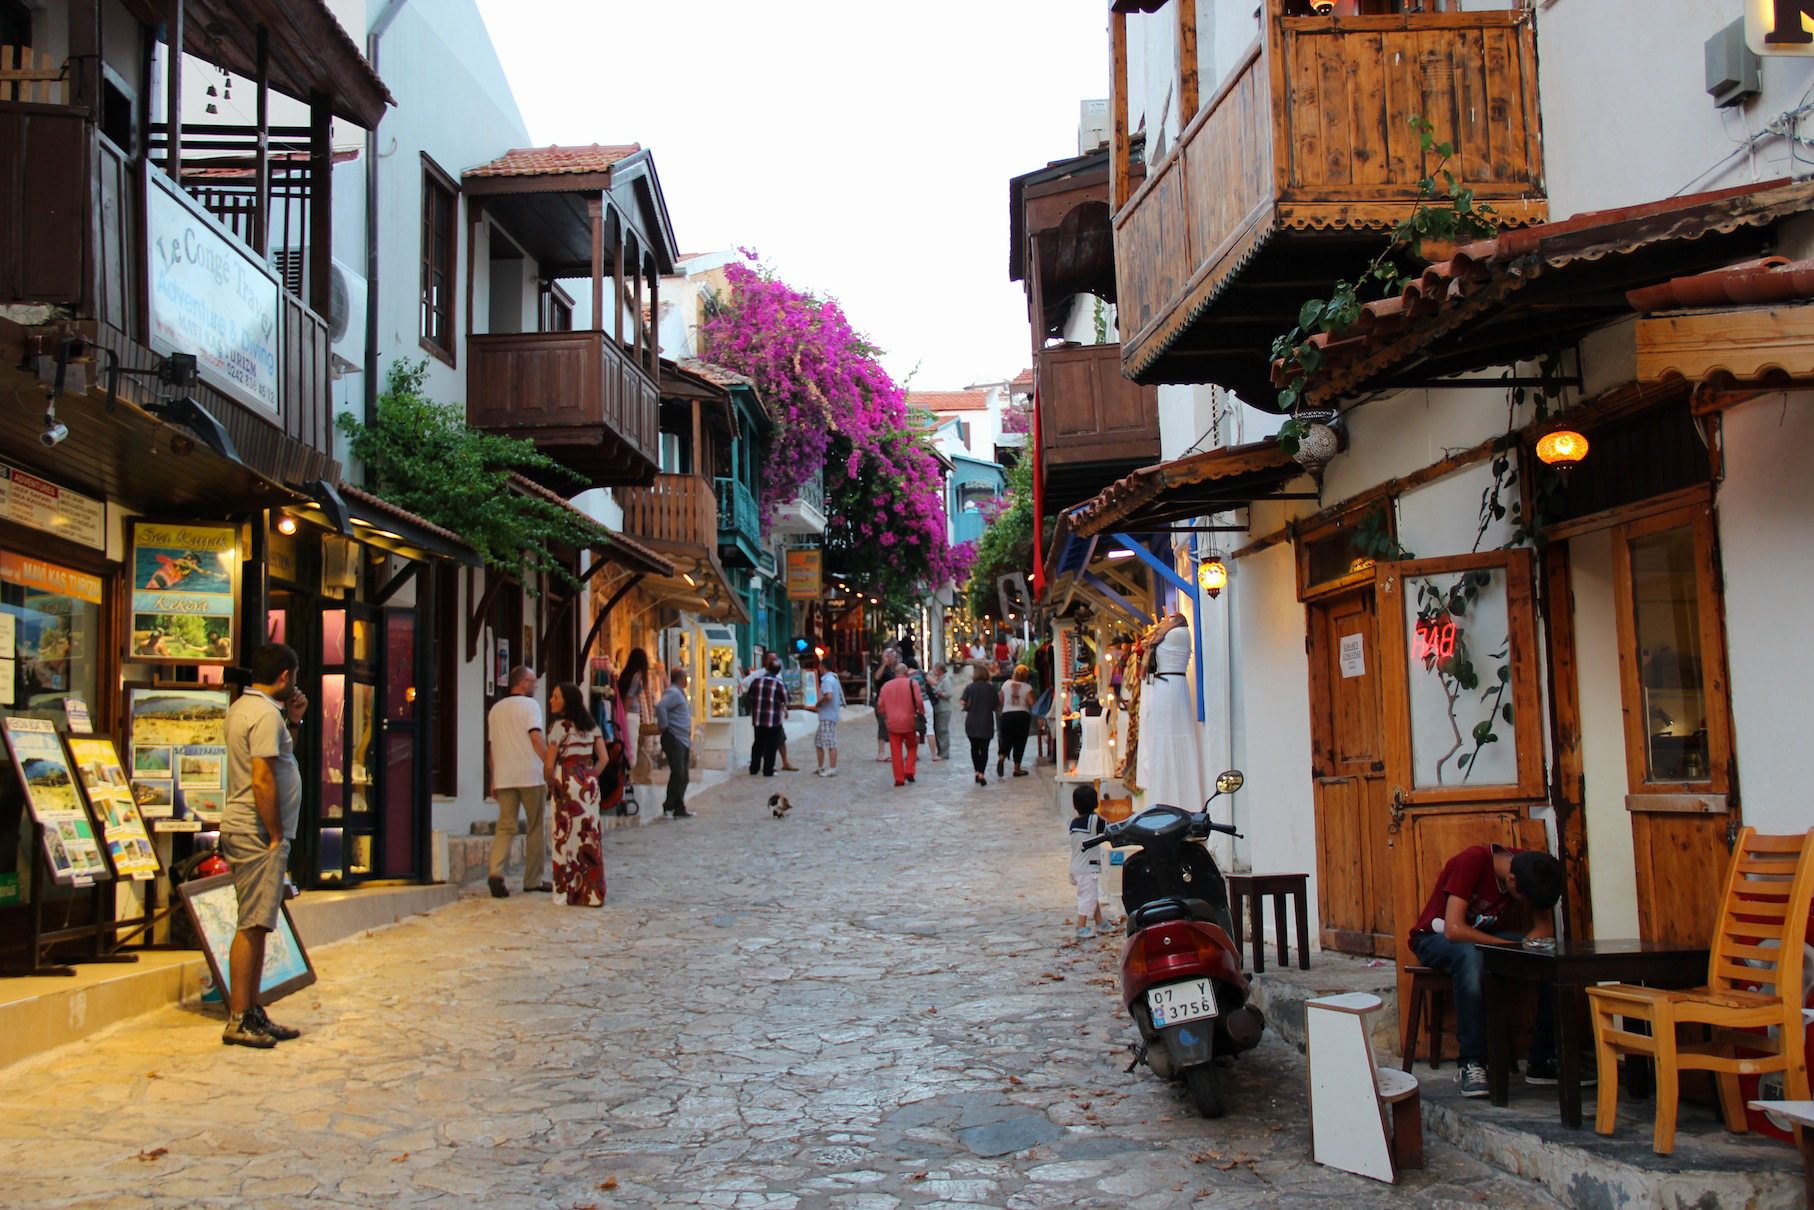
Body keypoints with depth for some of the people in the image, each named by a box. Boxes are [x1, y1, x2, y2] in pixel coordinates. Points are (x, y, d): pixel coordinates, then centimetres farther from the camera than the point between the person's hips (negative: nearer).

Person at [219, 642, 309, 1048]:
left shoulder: (242, 707, 16)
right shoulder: (265, 714, -15)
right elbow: (262, 780, -22)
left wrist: (292, 722, 15)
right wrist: (276, 836, -17)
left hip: (244, 832, 10)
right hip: (257, 834, -10)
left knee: (257, 926, 13)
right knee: (252, 927, -8)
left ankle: (254, 1015, 18)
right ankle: (238, 1021, -5)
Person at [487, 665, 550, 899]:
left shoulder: (496, 708, 16)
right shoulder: (530, 705, -4)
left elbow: (493, 747, 17)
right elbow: (536, 739, -16)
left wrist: (493, 780, 20)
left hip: (504, 777, 5)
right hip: (530, 775, -5)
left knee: (505, 827, 1)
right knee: (535, 828, 6)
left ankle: (496, 872, -21)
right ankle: (533, 880, 11)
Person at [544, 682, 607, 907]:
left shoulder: (560, 726, -9)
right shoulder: (591, 726, 10)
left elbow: (549, 764, -10)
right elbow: (603, 758, 7)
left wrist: (550, 786, 6)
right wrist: (590, 778, 12)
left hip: (567, 785, -6)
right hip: (589, 784, 6)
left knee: (568, 837, 0)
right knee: (589, 836, 9)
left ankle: (569, 892, 4)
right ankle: (592, 892, 11)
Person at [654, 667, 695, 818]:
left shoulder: (679, 693, 21)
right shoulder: (673, 693, -11)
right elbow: (660, 707, -27)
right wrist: (664, 726, -19)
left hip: (683, 740, 10)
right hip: (674, 739, -10)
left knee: (683, 776, 9)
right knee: (678, 773, -13)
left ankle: (679, 809, 12)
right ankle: (668, 807, -7)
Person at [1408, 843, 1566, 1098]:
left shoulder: (1531, 868, -11)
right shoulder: (1473, 861, -29)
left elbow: (1545, 928, -10)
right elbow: (1453, 929, -35)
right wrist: (1509, 946, -32)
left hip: (1487, 936, 6)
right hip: (1436, 937, -6)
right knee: (1470, 956, -41)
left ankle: (1544, 1060, -12)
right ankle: (1471, 1064, -34)